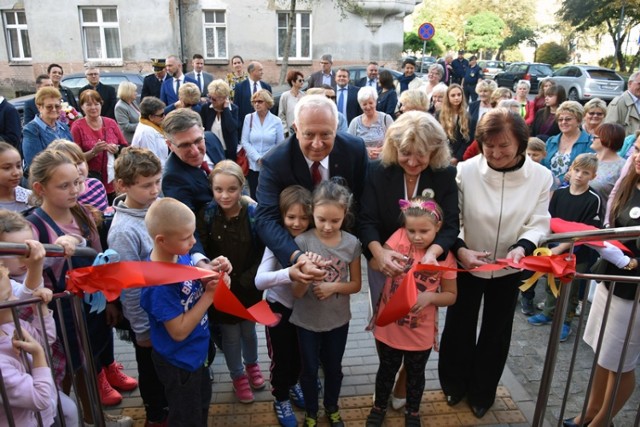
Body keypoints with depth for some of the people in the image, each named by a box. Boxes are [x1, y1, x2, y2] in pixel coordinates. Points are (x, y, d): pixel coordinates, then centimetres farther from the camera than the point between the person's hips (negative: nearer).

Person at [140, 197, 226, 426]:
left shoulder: (180, 254, -11)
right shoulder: (159, 283, -33)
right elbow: (179, 331, -29)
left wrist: (211, 276, -16)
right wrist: (210, 294, -28)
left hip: (196, 352, 8)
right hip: (179, 362, -8)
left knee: (202, 404, 31)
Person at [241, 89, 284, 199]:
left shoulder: (276, 121, -1)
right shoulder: (249, 118, 1)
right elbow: (244, 141, -1)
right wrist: (257, 158, -10)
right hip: (253, 165, 1)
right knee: (254, 197, 7)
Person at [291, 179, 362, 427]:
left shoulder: (352, 243, -13)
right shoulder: (302, 242, -20)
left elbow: (356, 284, -2)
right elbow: (296, 293, -18)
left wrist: (334, 287, -20)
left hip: (338, 320, 2)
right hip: (307, 321, -2)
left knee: (334, 367, 22)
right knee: (309, 369, 18)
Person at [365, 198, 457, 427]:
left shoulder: (445, 256, -13)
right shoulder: (399, 237, -15)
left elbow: (451, 296, -5)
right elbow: (375, 265, -18)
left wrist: (430, 297, -24)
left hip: (420, 333, 0)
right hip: (389, 326, 0)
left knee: (415, 374, 23)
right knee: (387, 370, 22)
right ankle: (379, 407, 48)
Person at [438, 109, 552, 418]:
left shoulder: (540, 176, -13)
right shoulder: (466, 170, -20)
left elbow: (539, 223, -9)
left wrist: (522, 246, -29)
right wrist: (459, 249, -30)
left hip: (508, 268, 2)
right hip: (466, 264, -2)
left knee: (496, 332, 19)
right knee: (458, 327, 15)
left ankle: (482, 392, 43)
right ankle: (455, 384, 43)